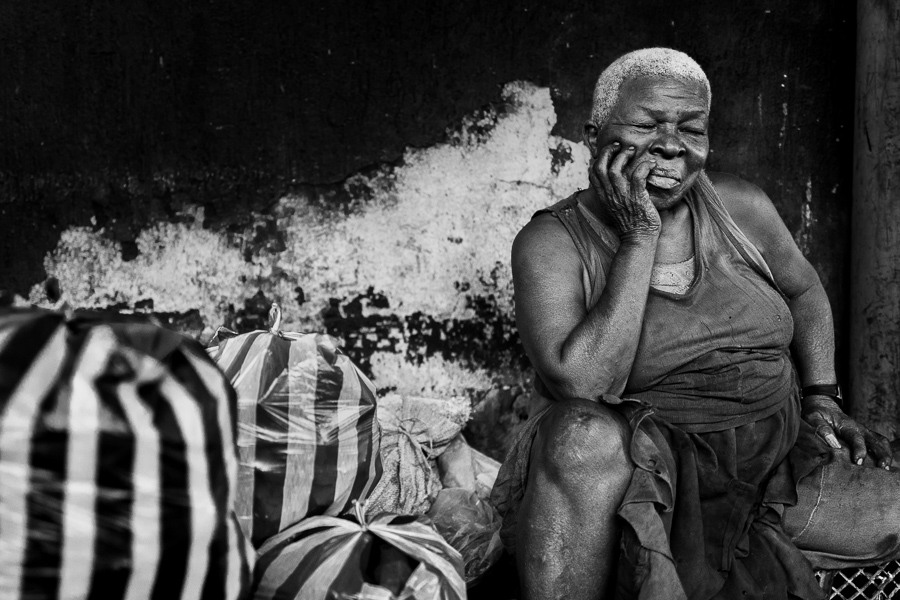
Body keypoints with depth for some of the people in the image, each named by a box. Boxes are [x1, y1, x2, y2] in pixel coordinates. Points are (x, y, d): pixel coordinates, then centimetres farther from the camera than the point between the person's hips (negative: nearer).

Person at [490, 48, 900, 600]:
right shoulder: (552, 242, -12)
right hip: (642, 470, -5)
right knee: (587, 434, -36)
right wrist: (640, 239, -24)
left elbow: (803, 290, 20)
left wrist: (822, 399, 7)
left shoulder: (739, 206, 0)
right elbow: (583, 388, -26)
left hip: (777, 465, 5)